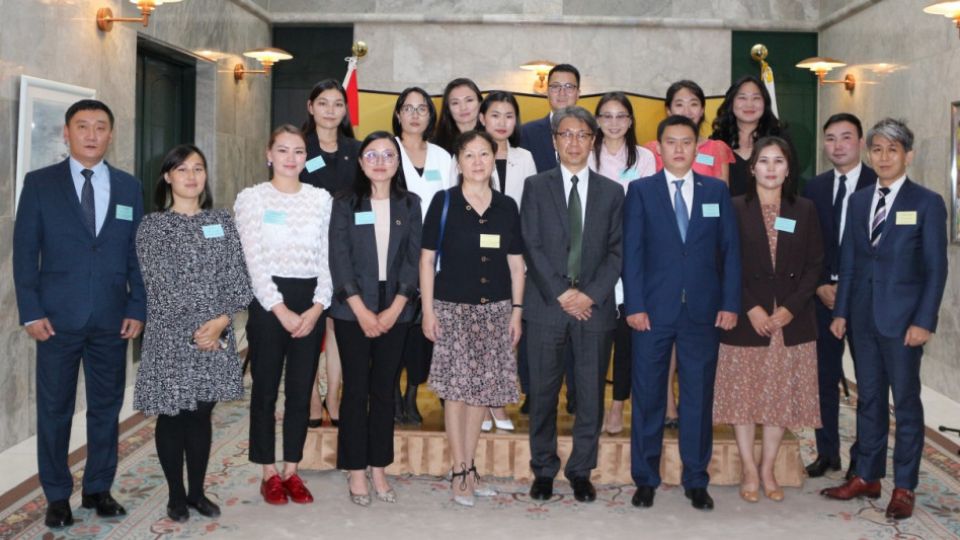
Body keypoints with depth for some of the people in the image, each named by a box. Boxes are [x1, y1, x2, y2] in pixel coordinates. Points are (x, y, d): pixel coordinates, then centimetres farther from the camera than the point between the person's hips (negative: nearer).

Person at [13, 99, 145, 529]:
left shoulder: (129, 187, 7)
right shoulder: (39, 183, 1)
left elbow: (138, 253, 7)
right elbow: (25, 251, -1)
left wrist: (137, 309, -1)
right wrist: (31, 311, -7)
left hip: (112, 319, 2)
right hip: (57, 317, -2)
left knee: (106, 407, 9)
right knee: (54, 409, 6)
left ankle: (98, 489, 23)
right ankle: (57, 496, 19)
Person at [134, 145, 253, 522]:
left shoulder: (222, 222, 8)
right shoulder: (152, 225, -1)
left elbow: (238, 278, 3)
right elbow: (160, 285, -9)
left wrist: (221, 320, -12)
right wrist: (194, 330, -13)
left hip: (217, 335, 3)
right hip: (170, 338, -2)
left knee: (201, 414, 9)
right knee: (171, 416, 5)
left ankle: (197, 491, 22)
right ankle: (176, 495, 17)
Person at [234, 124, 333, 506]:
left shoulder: (321, 199, 9)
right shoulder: (251, 198, 0)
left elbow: (326, 257, 6)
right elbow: (254, 260, -6)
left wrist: (317, 307, -6)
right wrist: (281, 310, -12)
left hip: (311, 303, 3)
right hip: (268, 302, -3)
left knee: (301, 389, 7)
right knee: (266, 388, 5)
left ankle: (292, 471, 18)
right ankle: (269, 473, 16)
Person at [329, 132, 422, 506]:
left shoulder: (409, 204, 6)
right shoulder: (345, 205, 1)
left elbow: (413, 259, 2)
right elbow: (339, 260, -5)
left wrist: (394, 309, -8)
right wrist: (362, 311, -12)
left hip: (395, 310, 2)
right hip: (353, 310, -2)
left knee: (384, 390, 7)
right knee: (355, 389, 3)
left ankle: (378, 469, 16)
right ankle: (356, 471, 12)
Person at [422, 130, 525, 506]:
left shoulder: (506, 207, 7)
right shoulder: (443, 202, -2)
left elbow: (516, 264, 10)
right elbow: (427, 258, -1)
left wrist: (516, 311, 6)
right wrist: (428, 310, -6)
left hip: (495, 309, 3)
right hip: (453, 307, -3)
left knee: (482, 389, 6)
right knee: (457, 388, -4)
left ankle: (469, 466, 19)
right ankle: (460, 472, 6)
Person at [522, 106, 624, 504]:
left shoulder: (611, 192, 11)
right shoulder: (537, 186, 7)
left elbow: (616, 251, 4)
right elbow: (531, 246, -1)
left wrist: (590, 294, -10)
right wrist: (561, 293, -10)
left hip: (595, 307, 1)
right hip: (546, 306, -1)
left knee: (591, 394, 5)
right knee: (542, 393, 4)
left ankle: (581, 471, 18)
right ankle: (543, 471, 18)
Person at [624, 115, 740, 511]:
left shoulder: (717, 191, 10)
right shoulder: (640, 191, 5)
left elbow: (730, 250, 7)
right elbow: (632, 252, 0)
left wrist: (730, 303, -1)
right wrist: (634, 305, -8)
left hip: (703, 311, 1)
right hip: (654, 310, -1)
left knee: (699, 397, 7)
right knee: (648, 397, 5)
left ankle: (696, 481, 19)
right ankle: (645, 479, 17)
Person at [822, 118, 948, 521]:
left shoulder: (927, 203, -4)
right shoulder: (858, 201, 10)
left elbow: (936, 268, -7)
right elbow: (848, 262, 11)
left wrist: (924, 321, -13)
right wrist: (841, 311, 6)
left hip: (903, 319, -4)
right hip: (863, 317, 5)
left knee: (905, 402, 3)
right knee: (868, 399, 12)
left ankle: (904, 488, 13)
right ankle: (867, 477, 22)